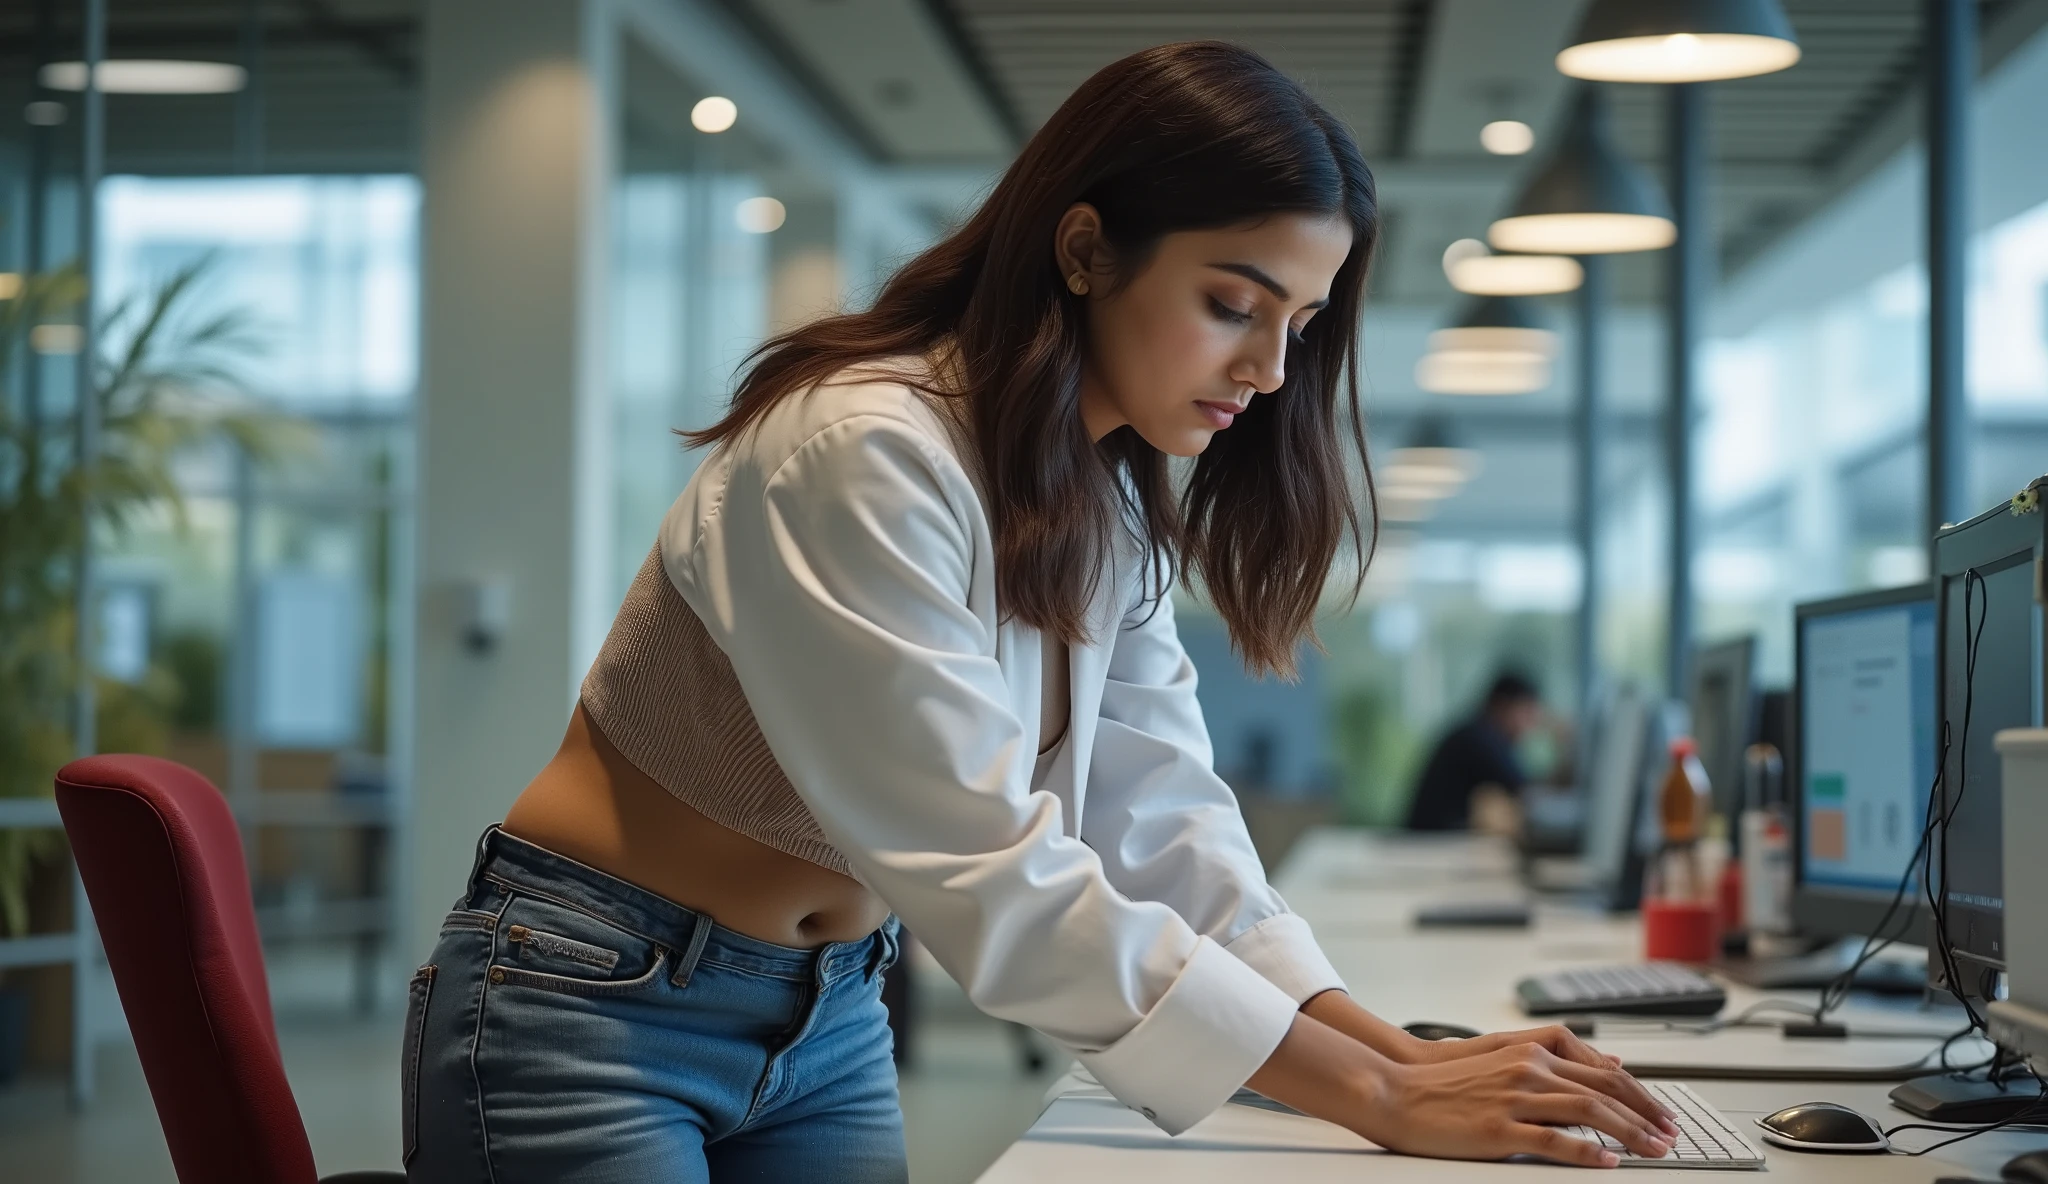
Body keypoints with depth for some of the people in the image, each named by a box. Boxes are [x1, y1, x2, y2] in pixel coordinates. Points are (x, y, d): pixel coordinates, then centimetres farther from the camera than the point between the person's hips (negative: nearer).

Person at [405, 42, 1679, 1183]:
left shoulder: (1115, 516, 2)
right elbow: (986, 871, -30)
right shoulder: (864, 453, -25)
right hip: (603, 1003, -7)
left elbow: (1165, 830, -5)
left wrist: (1400, 1053, -19)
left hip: (832, 1025, 7)